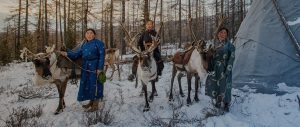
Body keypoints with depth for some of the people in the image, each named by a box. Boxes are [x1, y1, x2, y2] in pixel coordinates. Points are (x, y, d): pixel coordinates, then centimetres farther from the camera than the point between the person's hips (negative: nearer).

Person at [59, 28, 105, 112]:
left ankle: (95, 105, 9)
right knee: (87, 84, 12)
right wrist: (67, 54, -10)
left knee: (95, 84, -2)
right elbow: (78, 53, 5)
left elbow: (102, 56, -11)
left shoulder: (98, 43, -5)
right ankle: (91, 102, 27)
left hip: (94, 67, -7)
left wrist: (100, 68, -18)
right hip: (85, 67, 7)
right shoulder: (84, 44, 14)